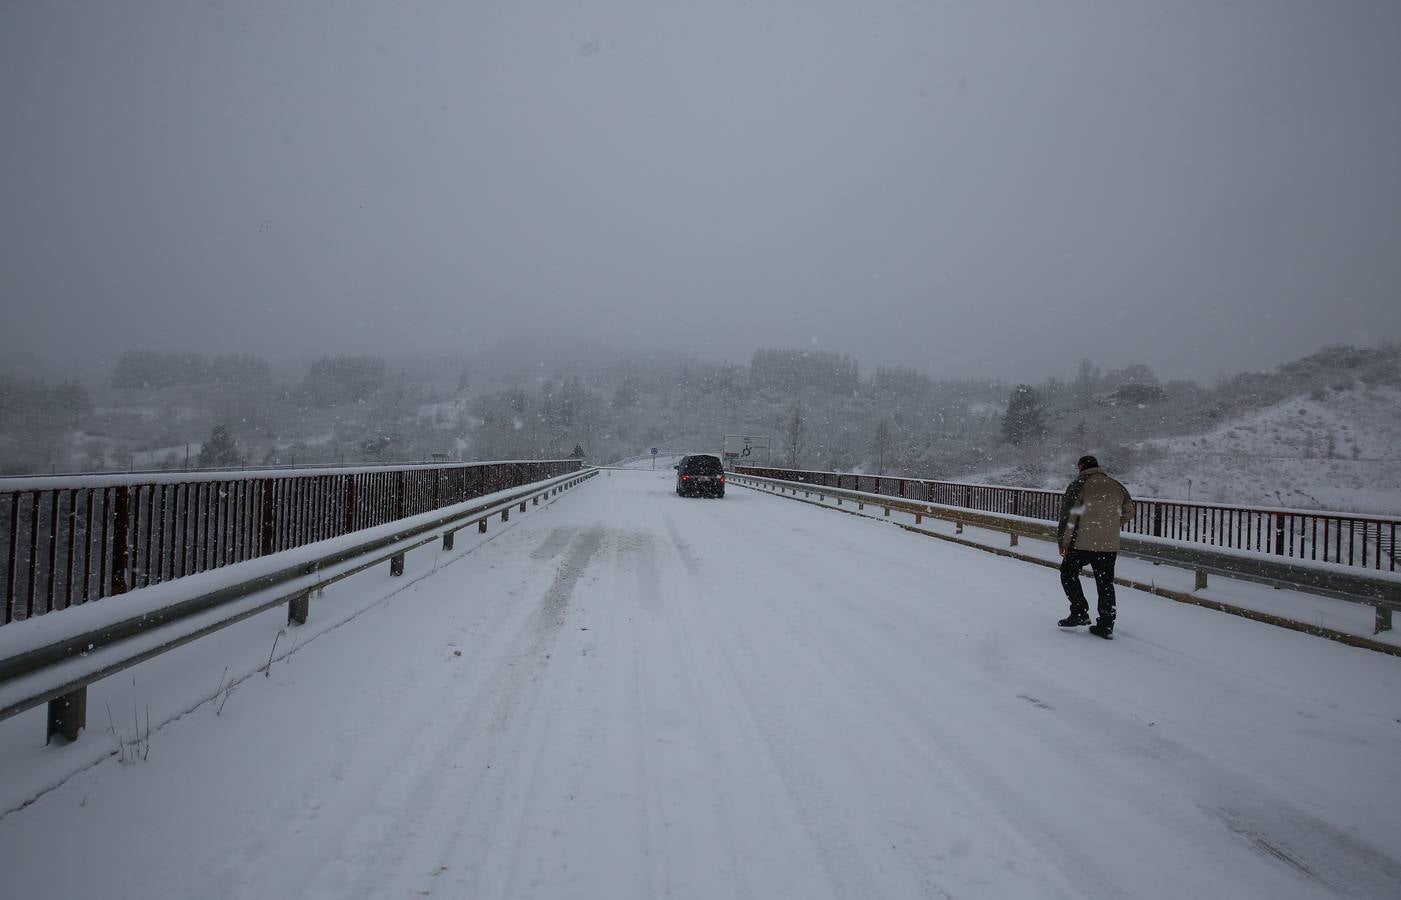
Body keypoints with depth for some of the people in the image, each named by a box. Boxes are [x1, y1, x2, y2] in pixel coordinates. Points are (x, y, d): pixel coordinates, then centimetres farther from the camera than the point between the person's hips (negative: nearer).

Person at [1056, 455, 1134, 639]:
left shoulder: (1079, 484, -6)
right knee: (1105, 583, 11)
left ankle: (1080, 612, 3)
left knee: (1068, 573, 13)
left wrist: (1063, 543, -5)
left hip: (1083, 543, -5)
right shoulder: (1116, 486, 12)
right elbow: (1129, 512, 21)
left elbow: (1069, 515, -11)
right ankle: (1106, 625, 12)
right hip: (1110, 545, 5)